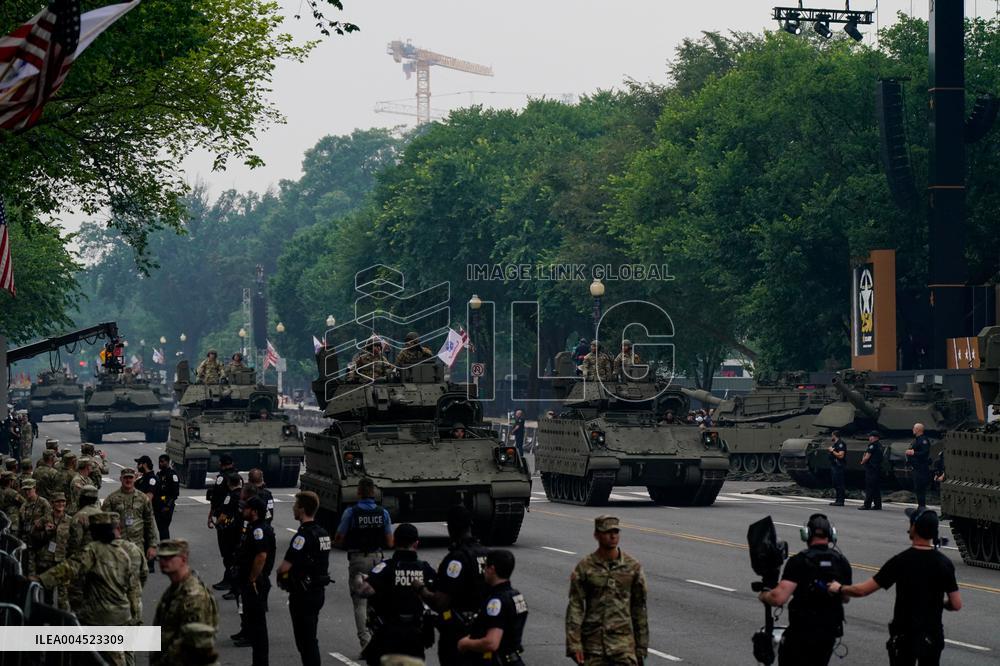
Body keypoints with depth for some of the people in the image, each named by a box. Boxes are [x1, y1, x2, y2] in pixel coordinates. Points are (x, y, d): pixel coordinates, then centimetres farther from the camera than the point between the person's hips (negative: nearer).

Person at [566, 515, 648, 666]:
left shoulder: (633, 567, 3)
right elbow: (575, 607, -3)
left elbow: (639, 608, 8)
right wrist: (574, 645, -11)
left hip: (623, 644, 0)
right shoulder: (585, 567, -1)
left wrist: (641, 647, 8)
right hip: (593, 641, 0)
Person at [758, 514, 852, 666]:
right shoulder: (842, 562, -1)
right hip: (830, 630, 5)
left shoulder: (799, 561, -16)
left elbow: (779, 598, -25)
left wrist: (764, 595, -4)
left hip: (802, 630, -4)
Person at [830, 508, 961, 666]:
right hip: (932, 637, 2)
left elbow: (863, 590, -13)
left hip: (904, 636, -2)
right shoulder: (944, 564, -7)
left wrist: (840, 589, 6)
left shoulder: (901, 561, -15)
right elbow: (956, 604, -6)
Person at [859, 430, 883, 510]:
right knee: (877, 488, 10)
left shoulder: (873, 445, -14)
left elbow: (867, 457, -15)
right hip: (878, 468, 9)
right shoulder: (879, 445, 16)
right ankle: (877, 505, 11)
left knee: (869, 488, -9)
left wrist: (862, 462, 3)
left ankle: (867, 505, -10)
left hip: (871, 469, -9)